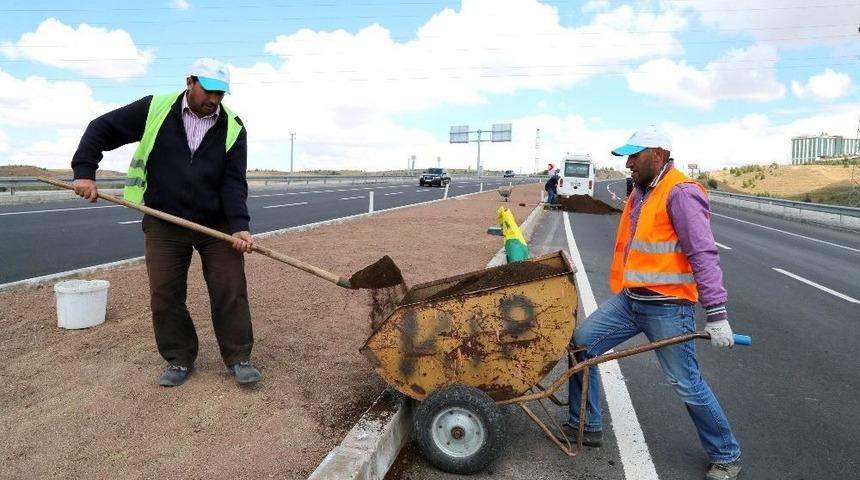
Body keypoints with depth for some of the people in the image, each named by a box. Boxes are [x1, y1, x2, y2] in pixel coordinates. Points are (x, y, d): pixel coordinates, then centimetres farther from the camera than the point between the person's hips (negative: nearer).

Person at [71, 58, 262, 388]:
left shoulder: (232, 128, -4)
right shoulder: (154, 109, -5)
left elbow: (233, 182, -10)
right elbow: (102, 129, 4)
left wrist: (239, 225, -22)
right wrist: (84, 171, -7)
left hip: (217, 224, 0)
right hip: (164, 224, 1)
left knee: (230, 290, -1)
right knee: (165, 295, 5)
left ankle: (239, 358, 11)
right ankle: (179, 359, 20)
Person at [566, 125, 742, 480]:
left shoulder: (680, 193, -15)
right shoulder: (640, 193, 13)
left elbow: (704, 255, -20)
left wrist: (716, 314, -23)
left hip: (668, 308, -8)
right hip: (629, 300, 9)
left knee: (687, 384, 1)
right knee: (581, 343, 4)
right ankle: (587, 425, 20)